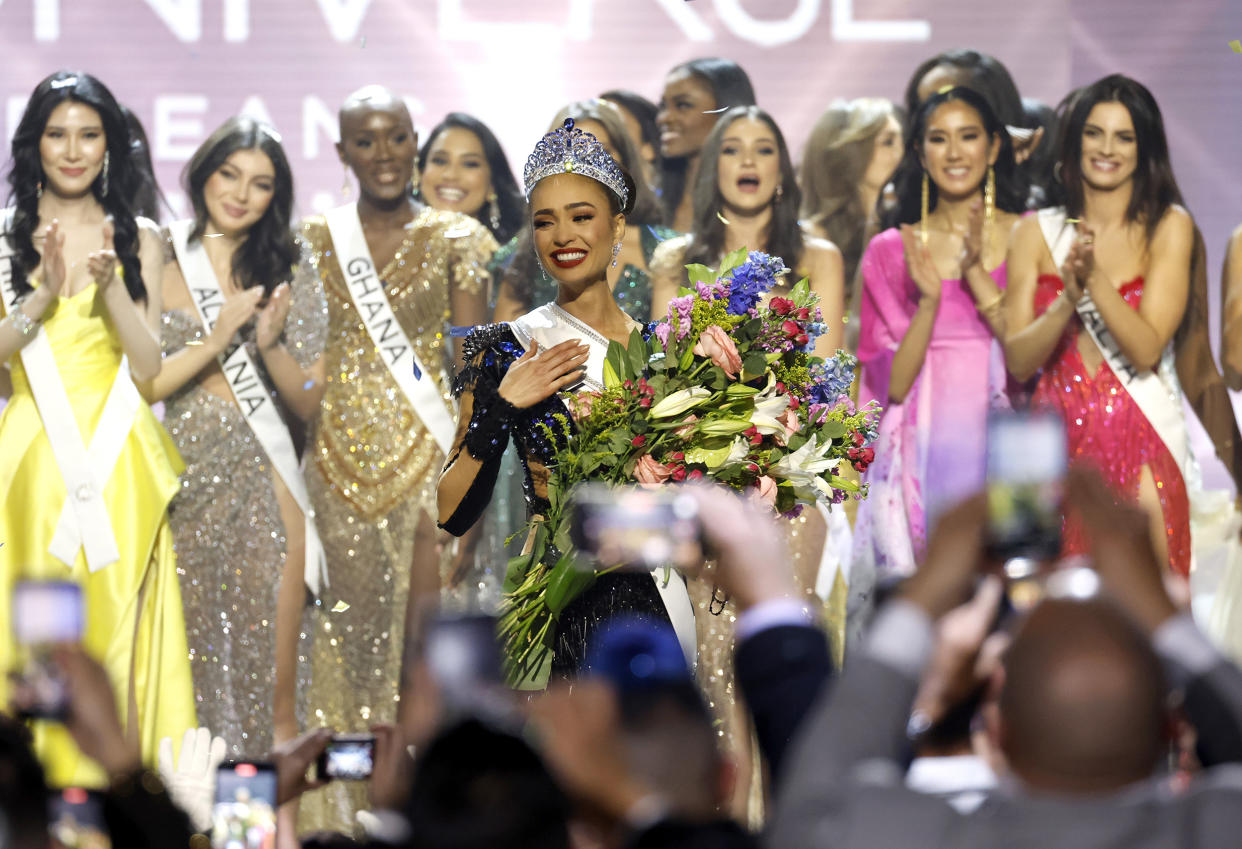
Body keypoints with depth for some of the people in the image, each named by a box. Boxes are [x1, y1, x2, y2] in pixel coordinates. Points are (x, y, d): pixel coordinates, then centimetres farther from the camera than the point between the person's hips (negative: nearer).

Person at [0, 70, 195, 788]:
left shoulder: (140, 239, 9)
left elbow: (149, 365, 2)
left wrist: (109, 287, -12)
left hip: (120, 459, 1)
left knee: (117, 626, -3)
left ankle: (120, 778, 2)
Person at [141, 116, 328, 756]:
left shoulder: (288, 274, 9)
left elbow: (309, 403, 8)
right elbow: (137, 385, -6)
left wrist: (270, 343, -9)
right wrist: (219, 338, -14)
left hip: (262, 481, 1)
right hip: (180, 480, -1)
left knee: (273, 682, -3)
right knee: (180, 666, 2)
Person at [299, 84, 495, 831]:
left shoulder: (455, 240, 3)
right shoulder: (315, 241, 10)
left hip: (427, 459, -2)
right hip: (338, 463, 2)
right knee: (346, 638, 1)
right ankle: (346, 815, 6)